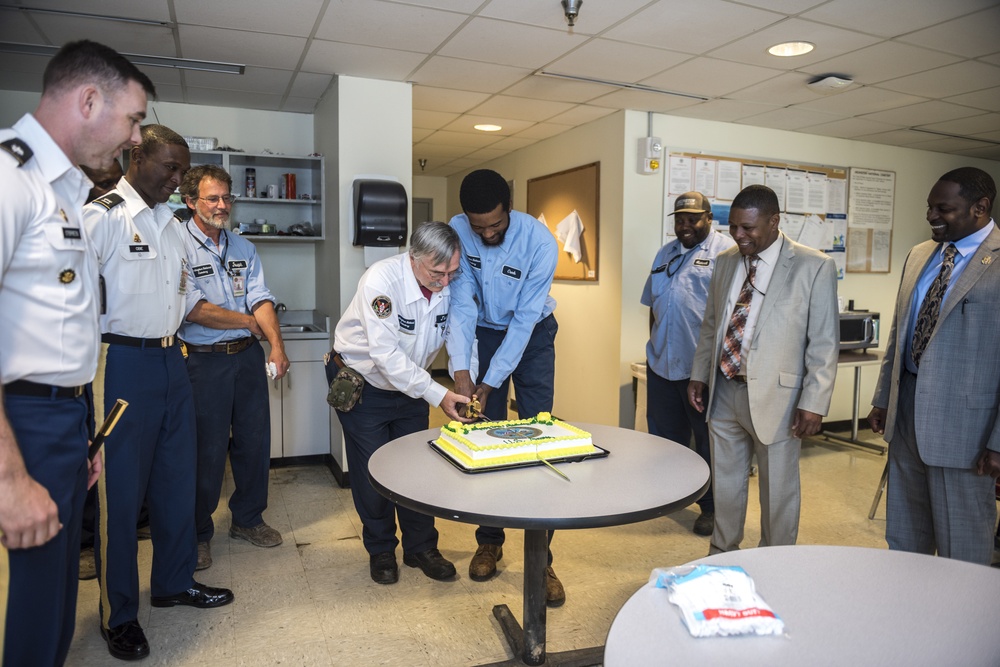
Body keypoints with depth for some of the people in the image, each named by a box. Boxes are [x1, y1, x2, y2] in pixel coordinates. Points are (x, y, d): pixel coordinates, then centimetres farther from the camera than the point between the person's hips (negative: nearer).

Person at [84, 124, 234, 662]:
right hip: (124, 364, -8)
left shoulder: (170, 225, 15)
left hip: (171, 361, 8)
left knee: (177, 478, 15)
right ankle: (118, 614, 19)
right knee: (120, 489, 2)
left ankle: (174, 582, 32)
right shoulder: (102, 216, -10)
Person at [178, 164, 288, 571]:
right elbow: (193, 309, -15)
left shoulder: (243, 248, 11)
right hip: (204, 361, -5)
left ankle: (248, 519, 30)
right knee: (207, 449, 4)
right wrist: (249, 321, -6)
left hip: (249, 355, 5)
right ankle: (198, 533, 24)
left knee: (255, 440, 11)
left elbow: (260, 299, 1)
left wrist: (277, 345, -14)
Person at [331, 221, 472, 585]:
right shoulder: (380, 281, -31)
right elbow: (387, 355, -33)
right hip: (362, 383, -4)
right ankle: (381, 551, 25)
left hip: (411, 383, 5)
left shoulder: (450, 283, -16)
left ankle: (421, 548, 27)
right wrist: (439, 395, -35)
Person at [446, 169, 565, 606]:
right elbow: (462, 302, -18)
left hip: (533, 334, -2)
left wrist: (491, 381, -24)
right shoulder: (458, 232, -17)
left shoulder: (539, 241, -26)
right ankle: (489, 542, 19)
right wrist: (461, 369, -28)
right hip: (484, 332, 2)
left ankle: (539, 558, 2)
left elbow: (525, 318, -23)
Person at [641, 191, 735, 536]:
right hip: (661, 363, 7)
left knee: (708, 440, 6)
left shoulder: (724, 250, -5)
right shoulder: (666, 253, 17)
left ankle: (711, 506, 20)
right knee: (665, 436, 18)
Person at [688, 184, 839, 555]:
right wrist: (699, 374, 12)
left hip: (774, 396, -5)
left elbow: (824, 343, -9)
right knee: (725, 484, 17)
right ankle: (722, 555, 36)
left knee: (777, 490, 11)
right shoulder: (725, 263, 8)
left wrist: (814, 403, -13)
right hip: (723, 392, 5)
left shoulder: (814, 267, -9)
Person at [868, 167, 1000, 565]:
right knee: (903, 536, 20)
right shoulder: (918, 256, 10)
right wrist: (882, 398, 15)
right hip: (906, 411, 7)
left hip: (962, 420, -6)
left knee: (962, 547, 9)